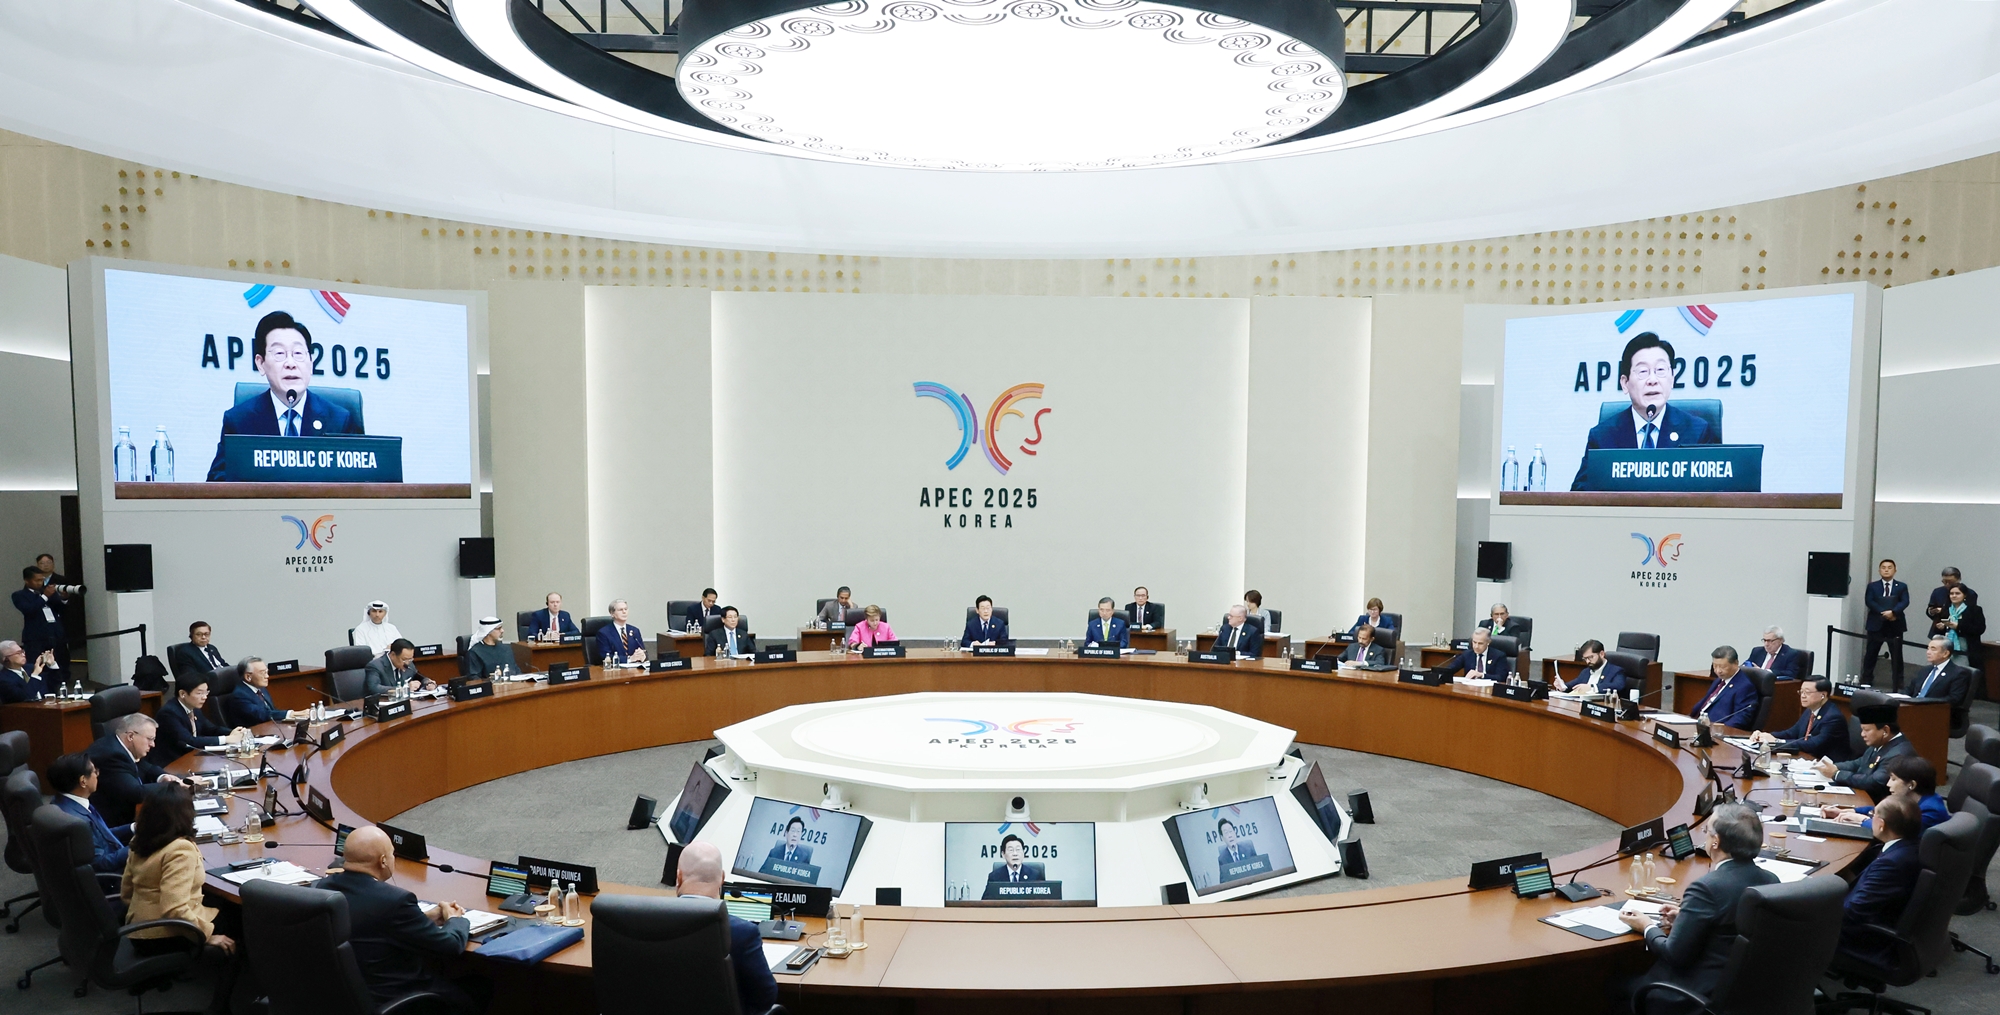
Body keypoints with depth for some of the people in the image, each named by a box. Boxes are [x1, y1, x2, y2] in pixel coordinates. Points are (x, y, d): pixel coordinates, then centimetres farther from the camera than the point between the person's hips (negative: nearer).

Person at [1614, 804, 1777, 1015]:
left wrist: (1648, 927, -1)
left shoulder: (1708, 887, -25)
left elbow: (1675, 955, -19)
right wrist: (1686, 916, 13)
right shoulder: (1772, 881, -3)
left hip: (1707, 995, -8)